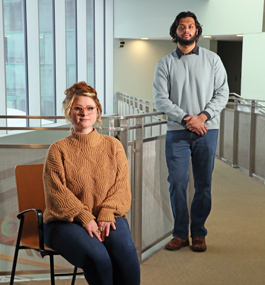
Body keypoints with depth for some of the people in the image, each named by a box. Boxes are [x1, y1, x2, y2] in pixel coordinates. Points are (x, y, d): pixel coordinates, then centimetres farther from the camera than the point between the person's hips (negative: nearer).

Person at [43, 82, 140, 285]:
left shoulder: (113, 146, 14)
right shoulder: (58, 150, 6)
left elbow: (121, 186, 7)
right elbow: (58, 192, -3)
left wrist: (106, 214, -12)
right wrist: (85, 218, -17)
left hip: (108, 217, 2)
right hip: (66, 222, -2)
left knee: (125, 252, -30)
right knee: (97, 257, -32)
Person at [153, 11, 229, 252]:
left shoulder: (212, 59, 7)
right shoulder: (165, 64, 5)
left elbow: (222, 93, 3)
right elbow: (161, 99, -3)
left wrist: (202, 116, -11)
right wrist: (186, 119, -13)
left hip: (207, 131, 1)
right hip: (177, 132, 0)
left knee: (203, 184, 4)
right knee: (177, 183, -3)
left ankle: (199, 234, 15)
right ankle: (180, 233, 9)